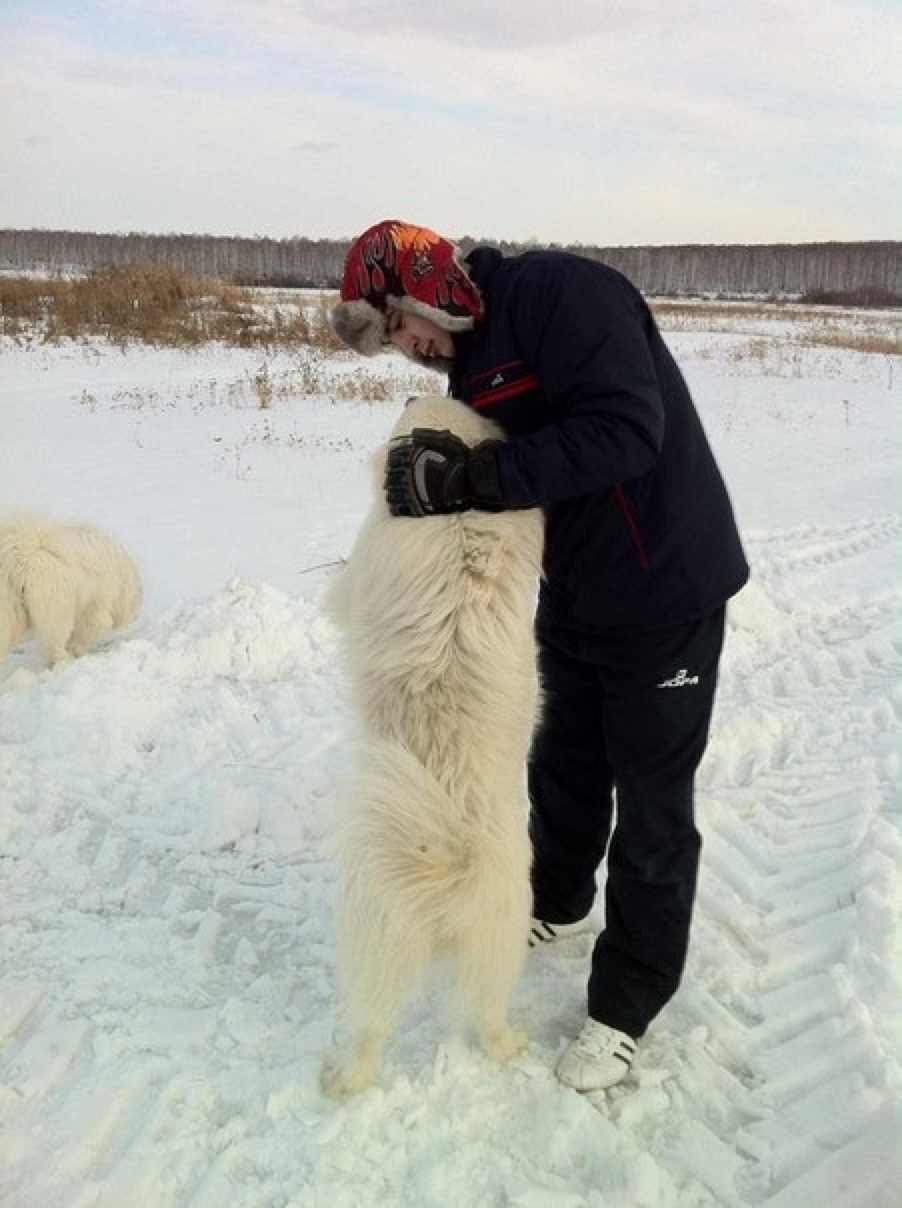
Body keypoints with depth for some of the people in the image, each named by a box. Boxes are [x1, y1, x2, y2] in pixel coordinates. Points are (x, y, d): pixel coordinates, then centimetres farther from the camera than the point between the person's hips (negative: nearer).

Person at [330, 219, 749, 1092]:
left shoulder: (559, 291, -20)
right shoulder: (472, 358, 8)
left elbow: (625, 430, -31)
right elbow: (509, 485, 7)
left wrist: (472, 478, -32)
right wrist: (444, 481, -14)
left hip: (663, 591, -8)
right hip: (573, 596, 8)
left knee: (650, 804, 5)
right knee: (563, 770, 22)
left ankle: (625, 1004, 22)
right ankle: (556, 906, 47)